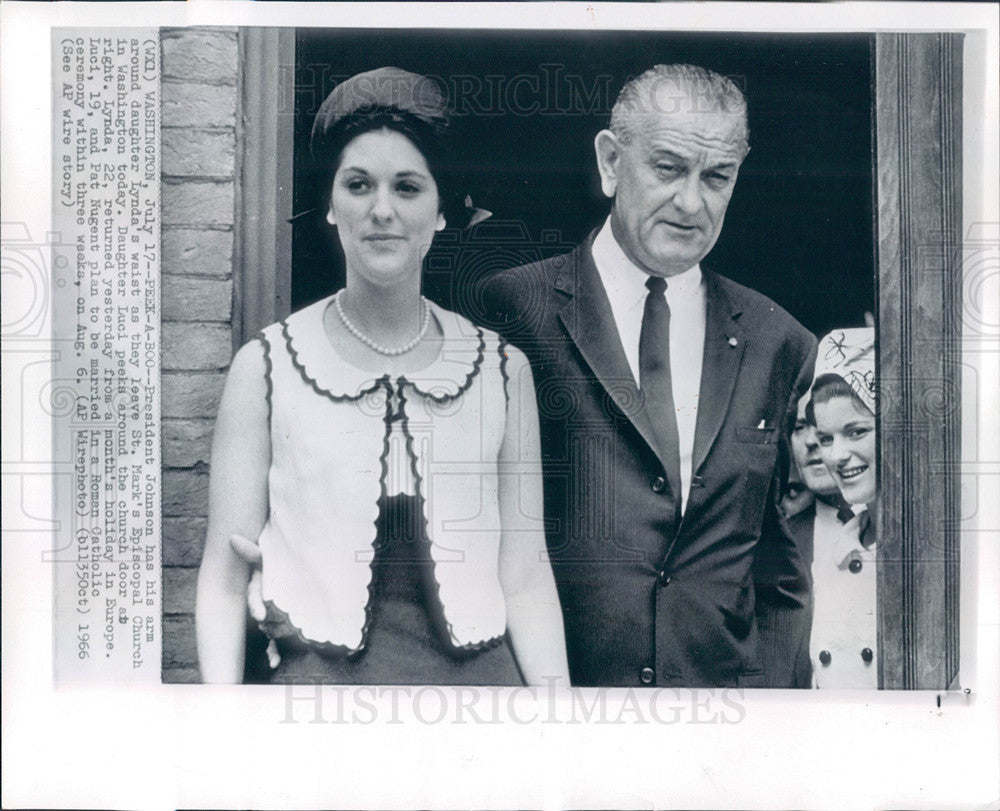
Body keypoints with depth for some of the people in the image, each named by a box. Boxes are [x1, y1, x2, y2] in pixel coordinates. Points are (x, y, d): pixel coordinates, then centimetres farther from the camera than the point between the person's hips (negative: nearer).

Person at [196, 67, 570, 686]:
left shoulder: (503, 369, 4)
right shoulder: (266, 367, 0)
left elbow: (526, 578, 2)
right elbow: (224, 578, 0)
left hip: (477, 674, 2)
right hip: (319, 673, -1)